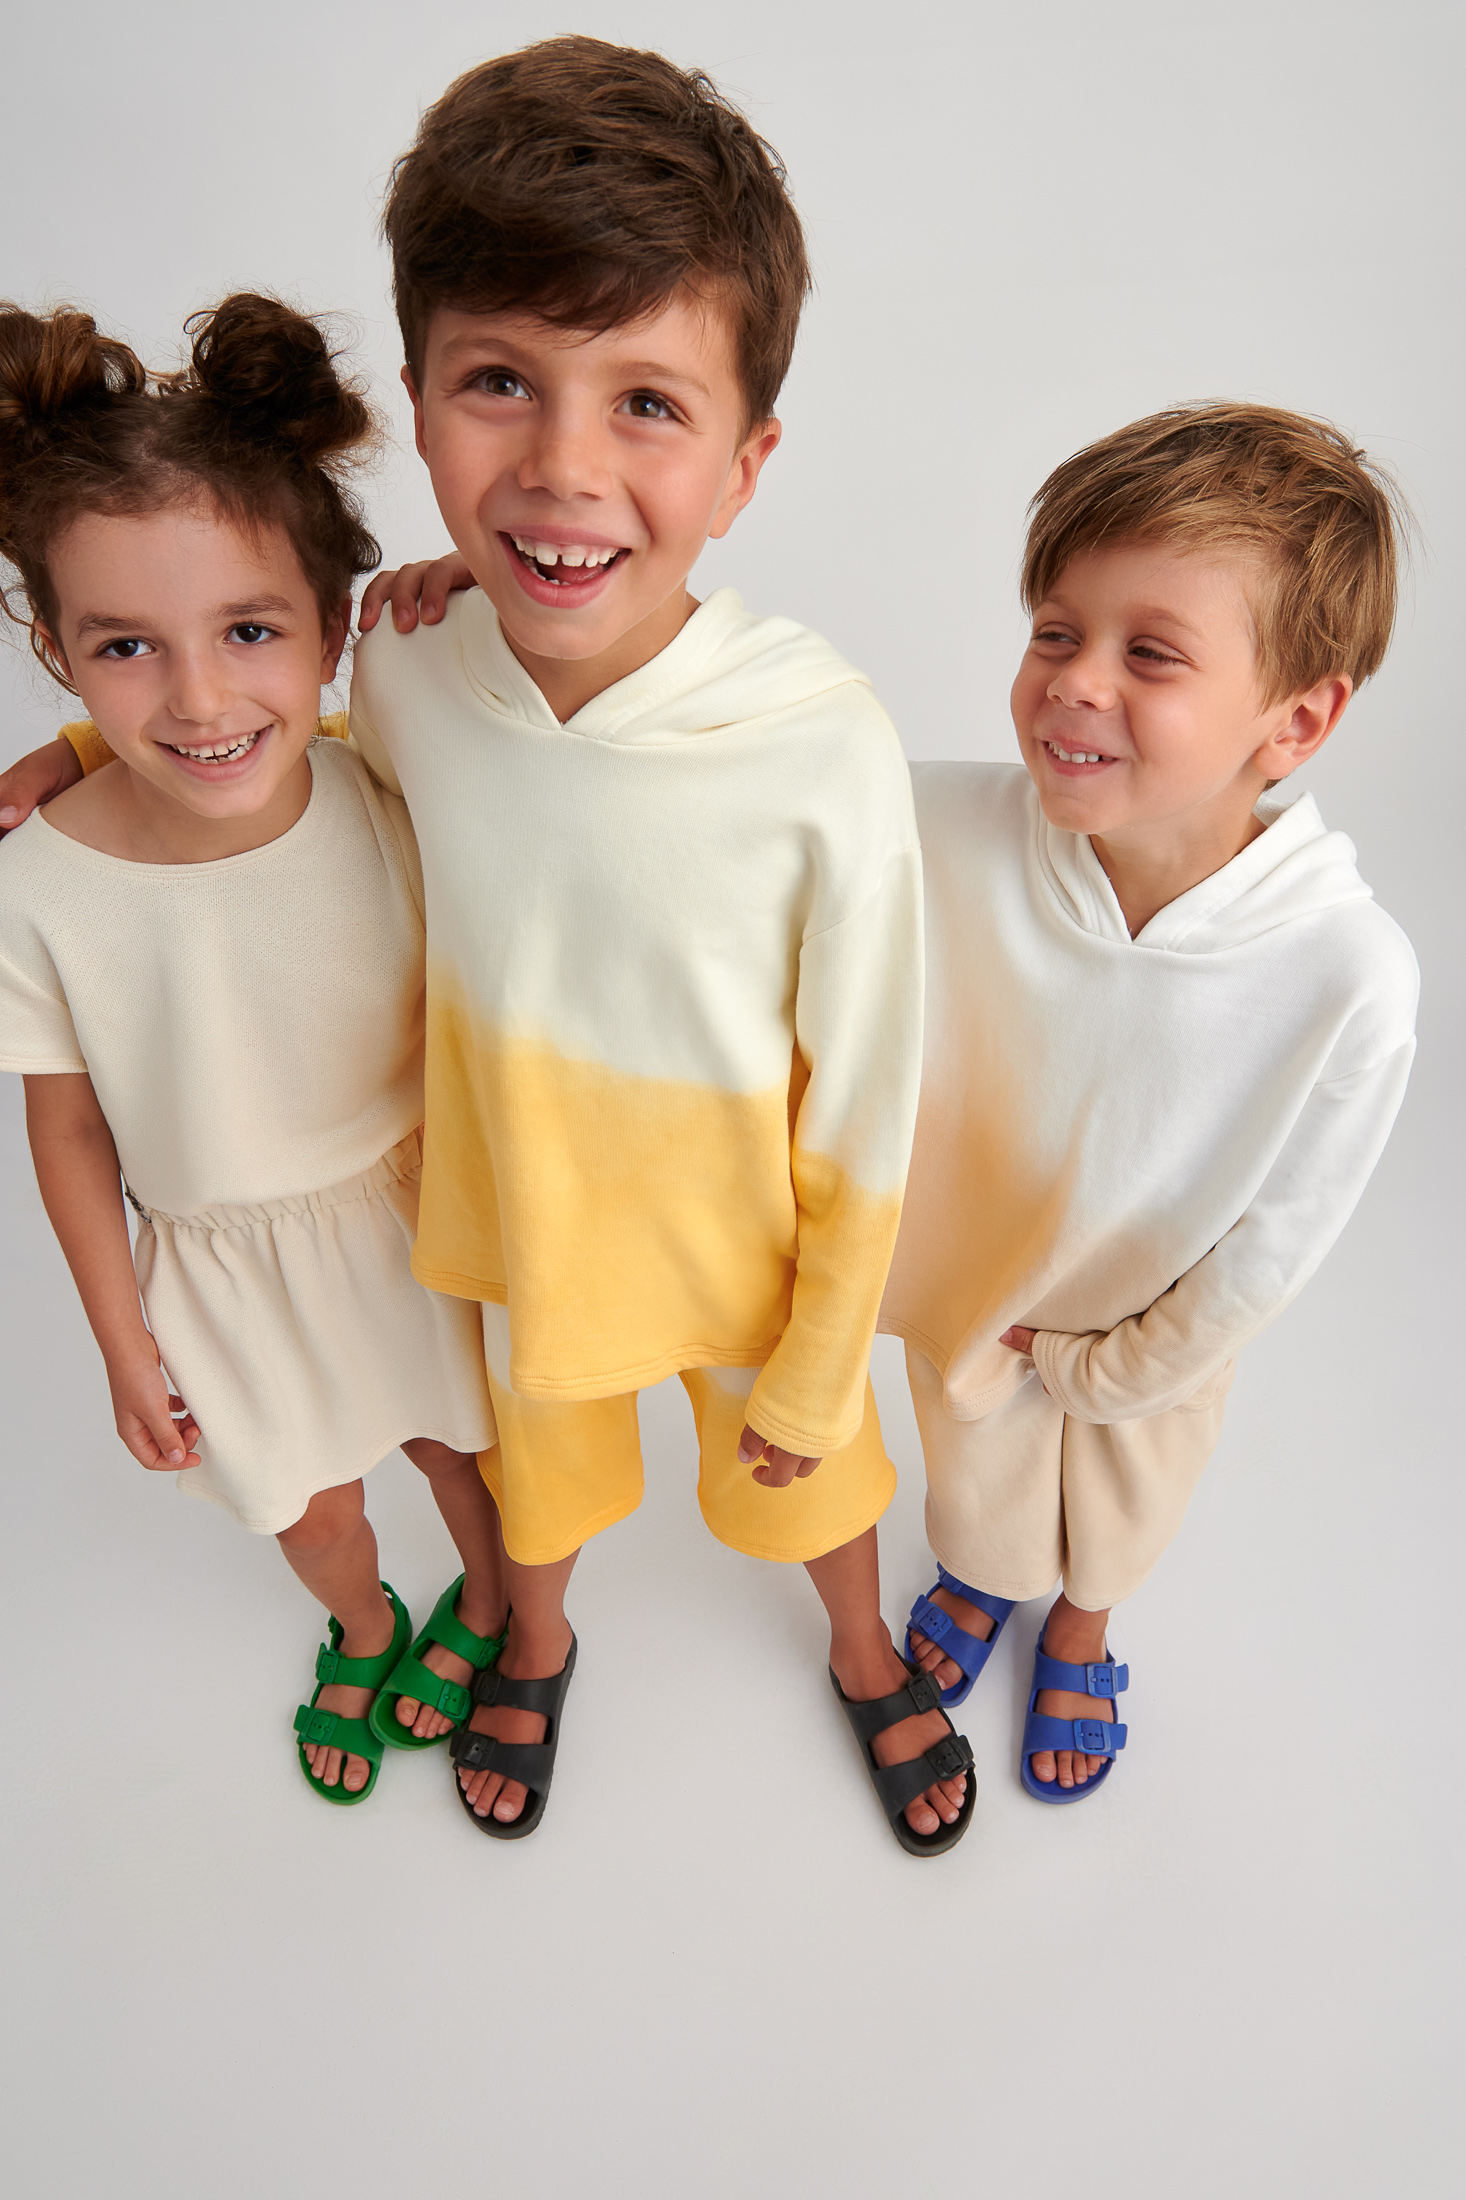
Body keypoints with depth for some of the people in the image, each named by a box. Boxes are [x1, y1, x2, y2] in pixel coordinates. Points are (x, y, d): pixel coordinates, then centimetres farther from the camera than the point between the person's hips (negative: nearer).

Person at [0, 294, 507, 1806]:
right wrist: (126, 1346, 0)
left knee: (458, 1441, 25)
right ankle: (363, 1630, 60)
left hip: (412, 1215, 0)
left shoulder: (393, 812, -23)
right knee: (311, 1507, 24)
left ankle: (487, 1605, 60)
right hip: (222, 1266, 0)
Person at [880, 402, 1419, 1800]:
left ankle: (1080, 1629, 69)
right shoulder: (941, 830, -34)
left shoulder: (1351, 980, -36)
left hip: (1160, 1325, 0)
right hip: (970, 1279, 1)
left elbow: (1273, 1244, -20)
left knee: (1122, 1507, 32)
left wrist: (1115, 1367, -8)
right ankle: (980, 1577, 70)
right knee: (976, 1473, 32)